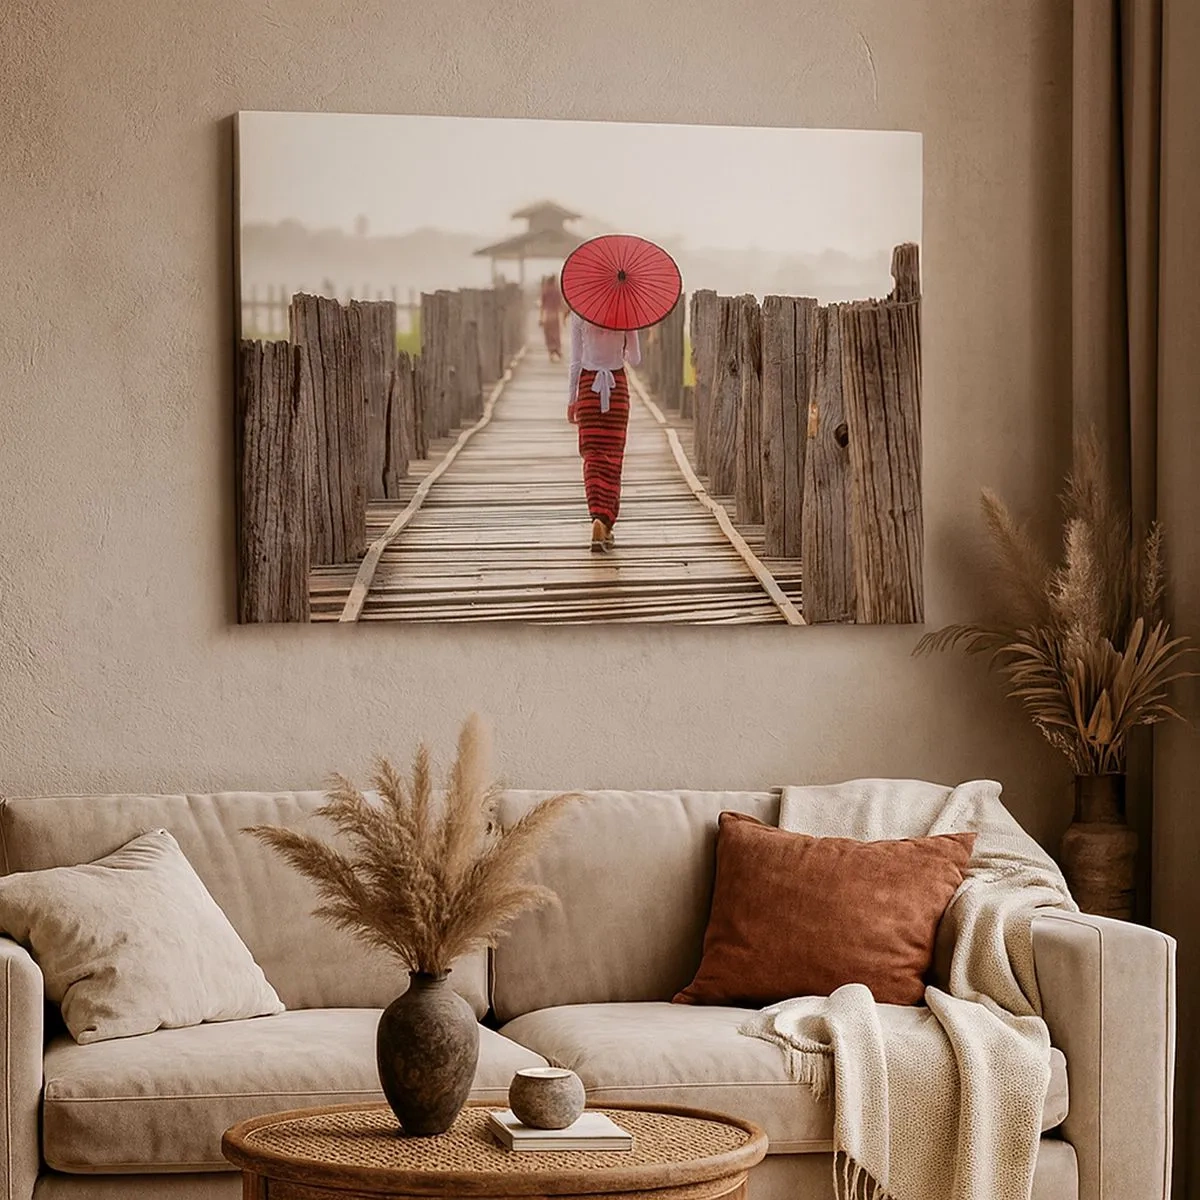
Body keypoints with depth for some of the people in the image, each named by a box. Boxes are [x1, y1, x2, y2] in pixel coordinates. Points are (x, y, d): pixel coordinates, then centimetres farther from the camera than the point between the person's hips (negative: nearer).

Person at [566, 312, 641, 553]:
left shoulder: (579, 314, -5)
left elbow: (575, 361, -2)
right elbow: (635, 359, 2)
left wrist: (571, 400, 5)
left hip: (588, 385, 0)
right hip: (617, 384, 1)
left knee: (593, 457, 0)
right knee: (612, 458, 7)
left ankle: (598, 518, -19)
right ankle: (606, 522, 3)